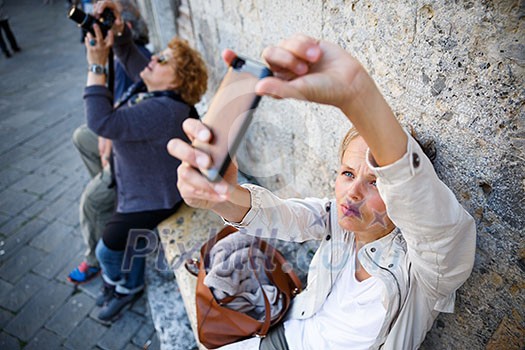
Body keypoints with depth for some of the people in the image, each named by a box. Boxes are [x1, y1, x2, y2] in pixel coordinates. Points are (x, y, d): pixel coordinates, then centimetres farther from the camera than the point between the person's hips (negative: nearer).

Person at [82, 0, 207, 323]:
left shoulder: (164, 110, -36)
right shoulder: (159, 91, -6)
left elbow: (102, 122, -40)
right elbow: (128, 54, 4)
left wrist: (97, 65, -35)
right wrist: (117, 28, -16)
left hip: (151, 200, -9)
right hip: (139, 190, 9)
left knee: (108, 249, 11)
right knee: (127, 238, 24)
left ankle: (116, 281, 45)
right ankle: (130, 287, 49)